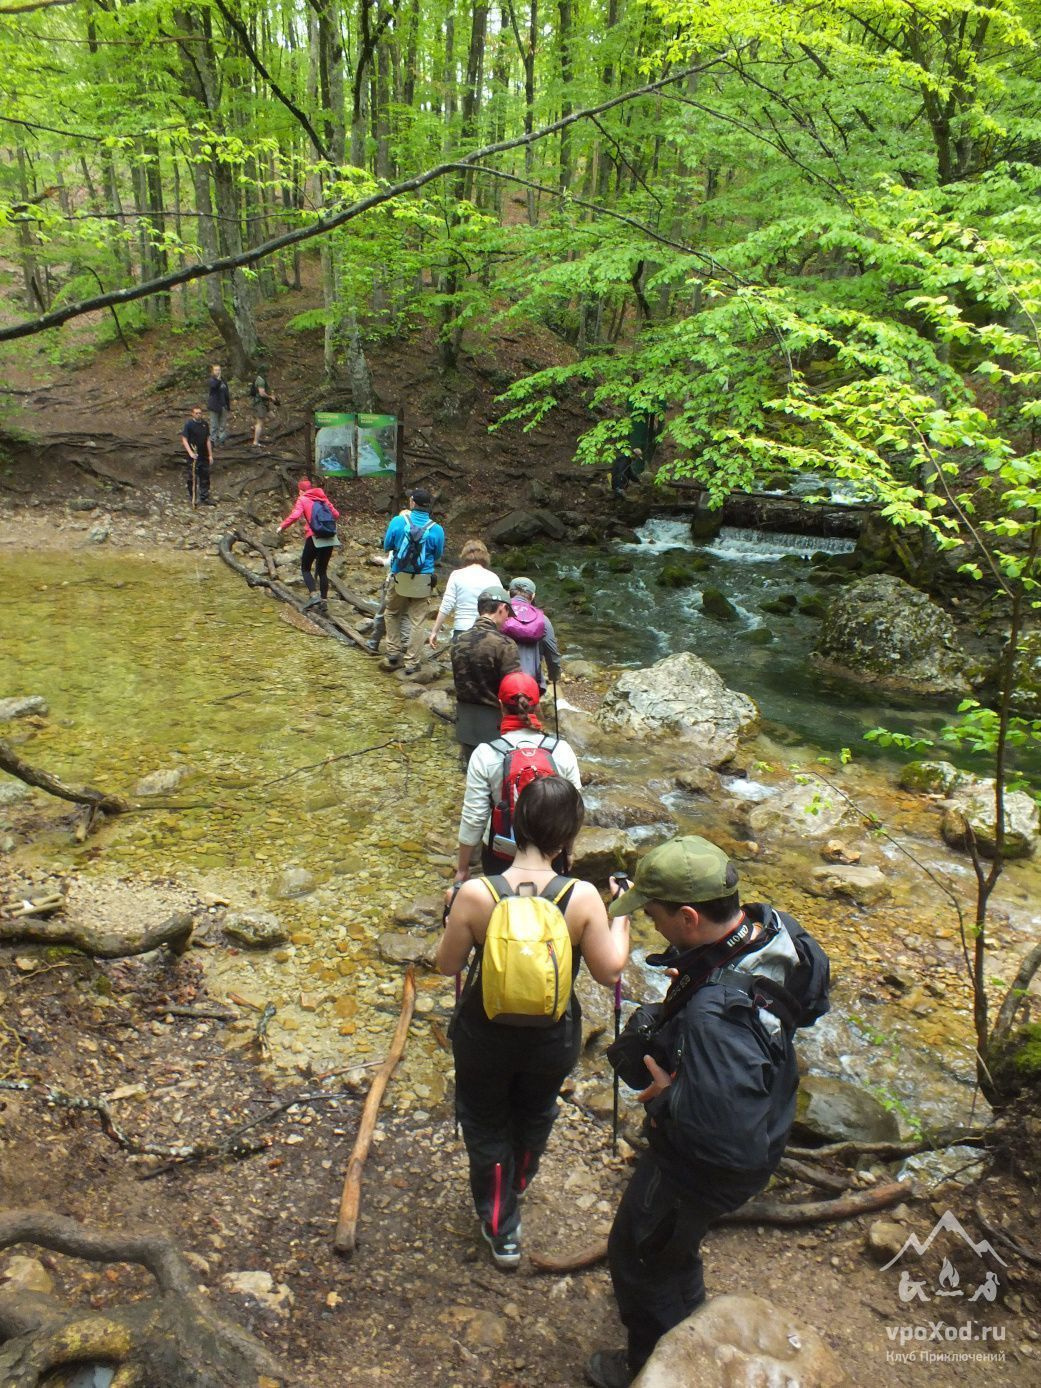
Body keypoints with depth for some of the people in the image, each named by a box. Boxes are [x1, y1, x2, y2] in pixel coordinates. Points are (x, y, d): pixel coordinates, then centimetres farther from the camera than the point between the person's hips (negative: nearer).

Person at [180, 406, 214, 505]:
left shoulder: (205, 424, 5)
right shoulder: (189, 424, -10)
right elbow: (184, 439, -10)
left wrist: (210, 455, 10)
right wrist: (190, 452, -20)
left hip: (204, 456, 5)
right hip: (193, 456, -5)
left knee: (205, 477, 11)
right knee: (192, 478, 4)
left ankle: (205, 497, 21)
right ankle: (192, 498, 15)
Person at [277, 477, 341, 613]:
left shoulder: (302, 499, 2)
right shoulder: (322, 498, 14)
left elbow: (295, 515, -14)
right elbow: (336, 514, 14)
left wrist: (282, 526, -1)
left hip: (314, 537, -4)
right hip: (329, 538, 5)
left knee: (305, 568, 10)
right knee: (322, 570, 14)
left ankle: (313, 596, -8)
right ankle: (323, 601, 9)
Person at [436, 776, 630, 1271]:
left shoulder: (474, 894, -25)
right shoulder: (583, 897, -25)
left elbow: (448, 964, -11)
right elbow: (609, 971, -14)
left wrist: (453, 923, 6)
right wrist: (620, 915, -2)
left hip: (484, 1035, -1)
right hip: (553, 1039, 2)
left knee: (486, 1124, 26)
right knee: (535, 1115, 33)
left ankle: (500, 1229, 42)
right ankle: (515, 1189, 61)